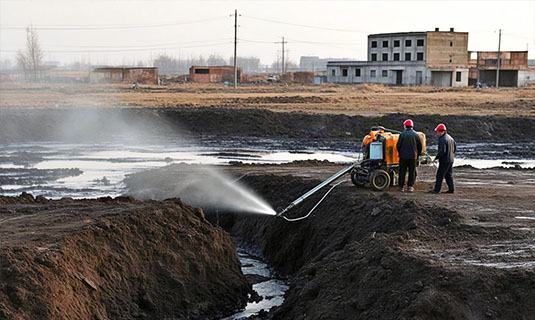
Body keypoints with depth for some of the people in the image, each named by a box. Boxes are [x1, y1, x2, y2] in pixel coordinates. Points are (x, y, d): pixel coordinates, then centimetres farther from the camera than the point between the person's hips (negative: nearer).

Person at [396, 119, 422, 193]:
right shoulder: (416, 135, 2)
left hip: (403, 156, -1)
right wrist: (417, 155, 16)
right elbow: (420, 146, 6)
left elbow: (398, 145, -4)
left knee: (402, 171, 6)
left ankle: (402, 187, 6)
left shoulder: (402, 134, -5)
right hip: (413, 156, 1)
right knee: (412, 172, 8)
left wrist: (400, 154, 12)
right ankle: (410, 187, 3)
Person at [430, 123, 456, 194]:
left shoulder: (442, 140, -18)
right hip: (451, 160, 9)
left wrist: (436, 157, -15)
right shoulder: (450, 138, 11)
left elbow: (442, 151, -25)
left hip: (444, 161, -9)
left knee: (440, 175, -3)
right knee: (449, 175, 14)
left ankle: (437, 189, 0)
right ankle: (451, 189, 13)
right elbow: (455, 148, 18)